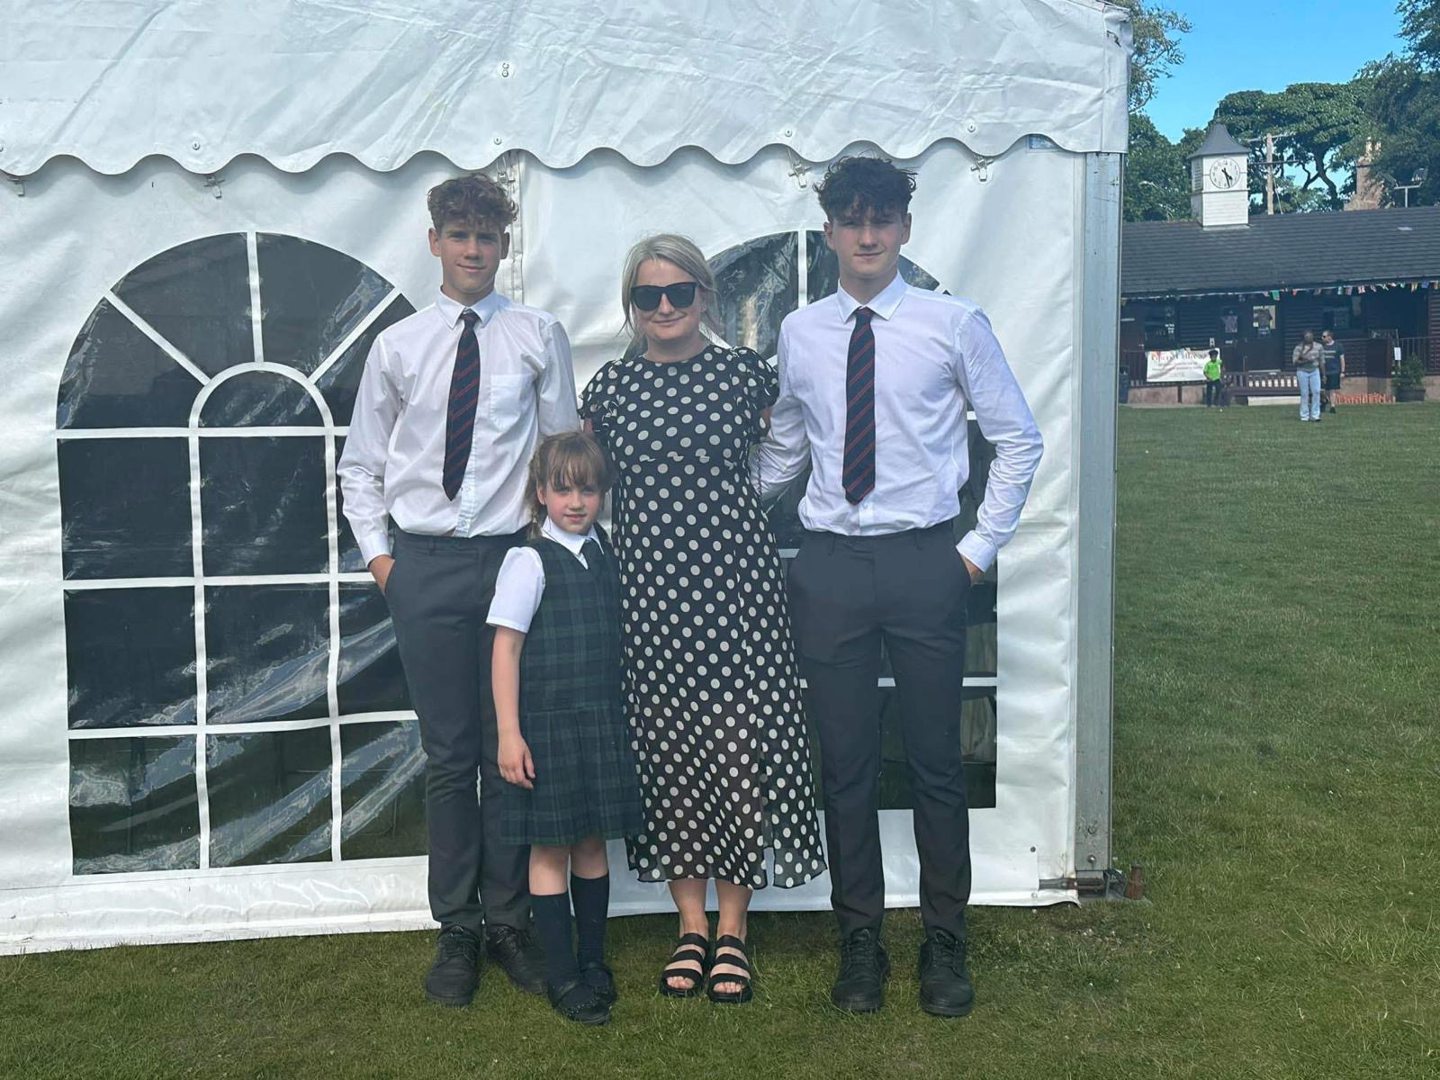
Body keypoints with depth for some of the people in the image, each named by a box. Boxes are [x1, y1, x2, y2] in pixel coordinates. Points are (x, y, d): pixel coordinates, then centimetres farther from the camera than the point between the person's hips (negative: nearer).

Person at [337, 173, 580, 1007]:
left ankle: (510, 920, 20)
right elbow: (361, 464, 13)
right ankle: (457, 930, 19)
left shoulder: (539, 337, 3)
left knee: (510, 749, 5)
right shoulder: (397, 346, 6)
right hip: (424, 564, 1)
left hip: (513, 555, -1)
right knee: (448, 754, 7)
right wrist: (377, 550, 5)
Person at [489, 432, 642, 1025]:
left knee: (593, 841, 13)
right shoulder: (529, 561, -9)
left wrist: (620, 717, 11)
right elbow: (506, 647, -10)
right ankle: (561, 976, 12)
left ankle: (592, 960, 26)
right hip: (547, 723, -5)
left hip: (602, 720, 5)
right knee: (550, 847, 3)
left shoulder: (607, 554, 7)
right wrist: (509, 733, -14)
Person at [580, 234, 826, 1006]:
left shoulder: (746, 373, 1)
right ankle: (691, 925, 21)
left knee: (738, 741, -2)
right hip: (647, 585, 2)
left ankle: (732, 929, 15)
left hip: (734, 578, -1)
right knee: (664, 746, 6)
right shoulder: (609, 386, 6)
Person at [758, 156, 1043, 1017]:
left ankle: (945, 941, 24)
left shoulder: (954, 324, -1)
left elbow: (1019, 440, 5)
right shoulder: (799, 335, 7)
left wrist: (983, 545, 0)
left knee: (938, 760, 7)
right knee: (846, 763, 9)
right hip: (830, 566, 2)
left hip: (924, 562, -2)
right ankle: (860, 938, 25)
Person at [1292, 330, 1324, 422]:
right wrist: (1305, 361, -23)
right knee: (1304, 393, 0)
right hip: (1302, 372, -2)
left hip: (1315, 371, 2)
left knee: (1316, 392, -7)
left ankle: (1315, 415, -2)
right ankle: (1304, 415, 6)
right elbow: (1294, 361, -7)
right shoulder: (1299, 347, -3)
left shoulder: (1318, 346, 5)